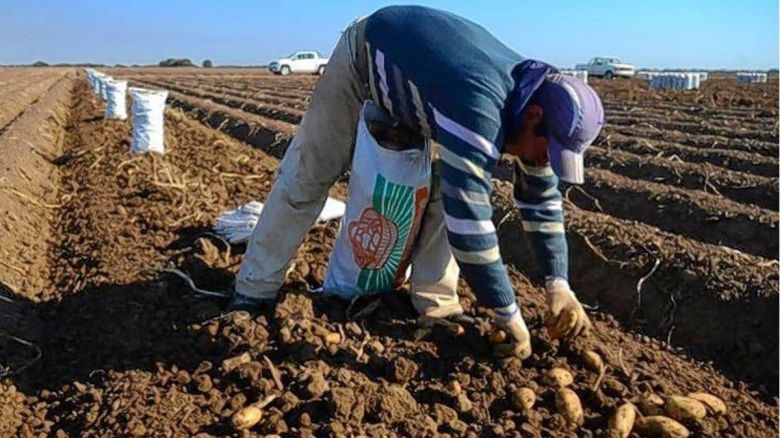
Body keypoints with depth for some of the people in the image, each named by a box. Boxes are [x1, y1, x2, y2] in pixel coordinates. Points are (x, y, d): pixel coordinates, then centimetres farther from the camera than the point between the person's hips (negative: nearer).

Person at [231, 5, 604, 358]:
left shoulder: (531, 100, -18)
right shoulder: (478, 107, -44)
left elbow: (541, 197, -7)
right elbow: (468, 220, -47)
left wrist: (558, 284, -13)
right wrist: (508, 314, -37)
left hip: (415, 69, 6)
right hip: (363, 58, -6)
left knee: (449, 184, -9)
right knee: (307, 175, -2)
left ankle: (435, 303, 0)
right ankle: (254, 292, 11)